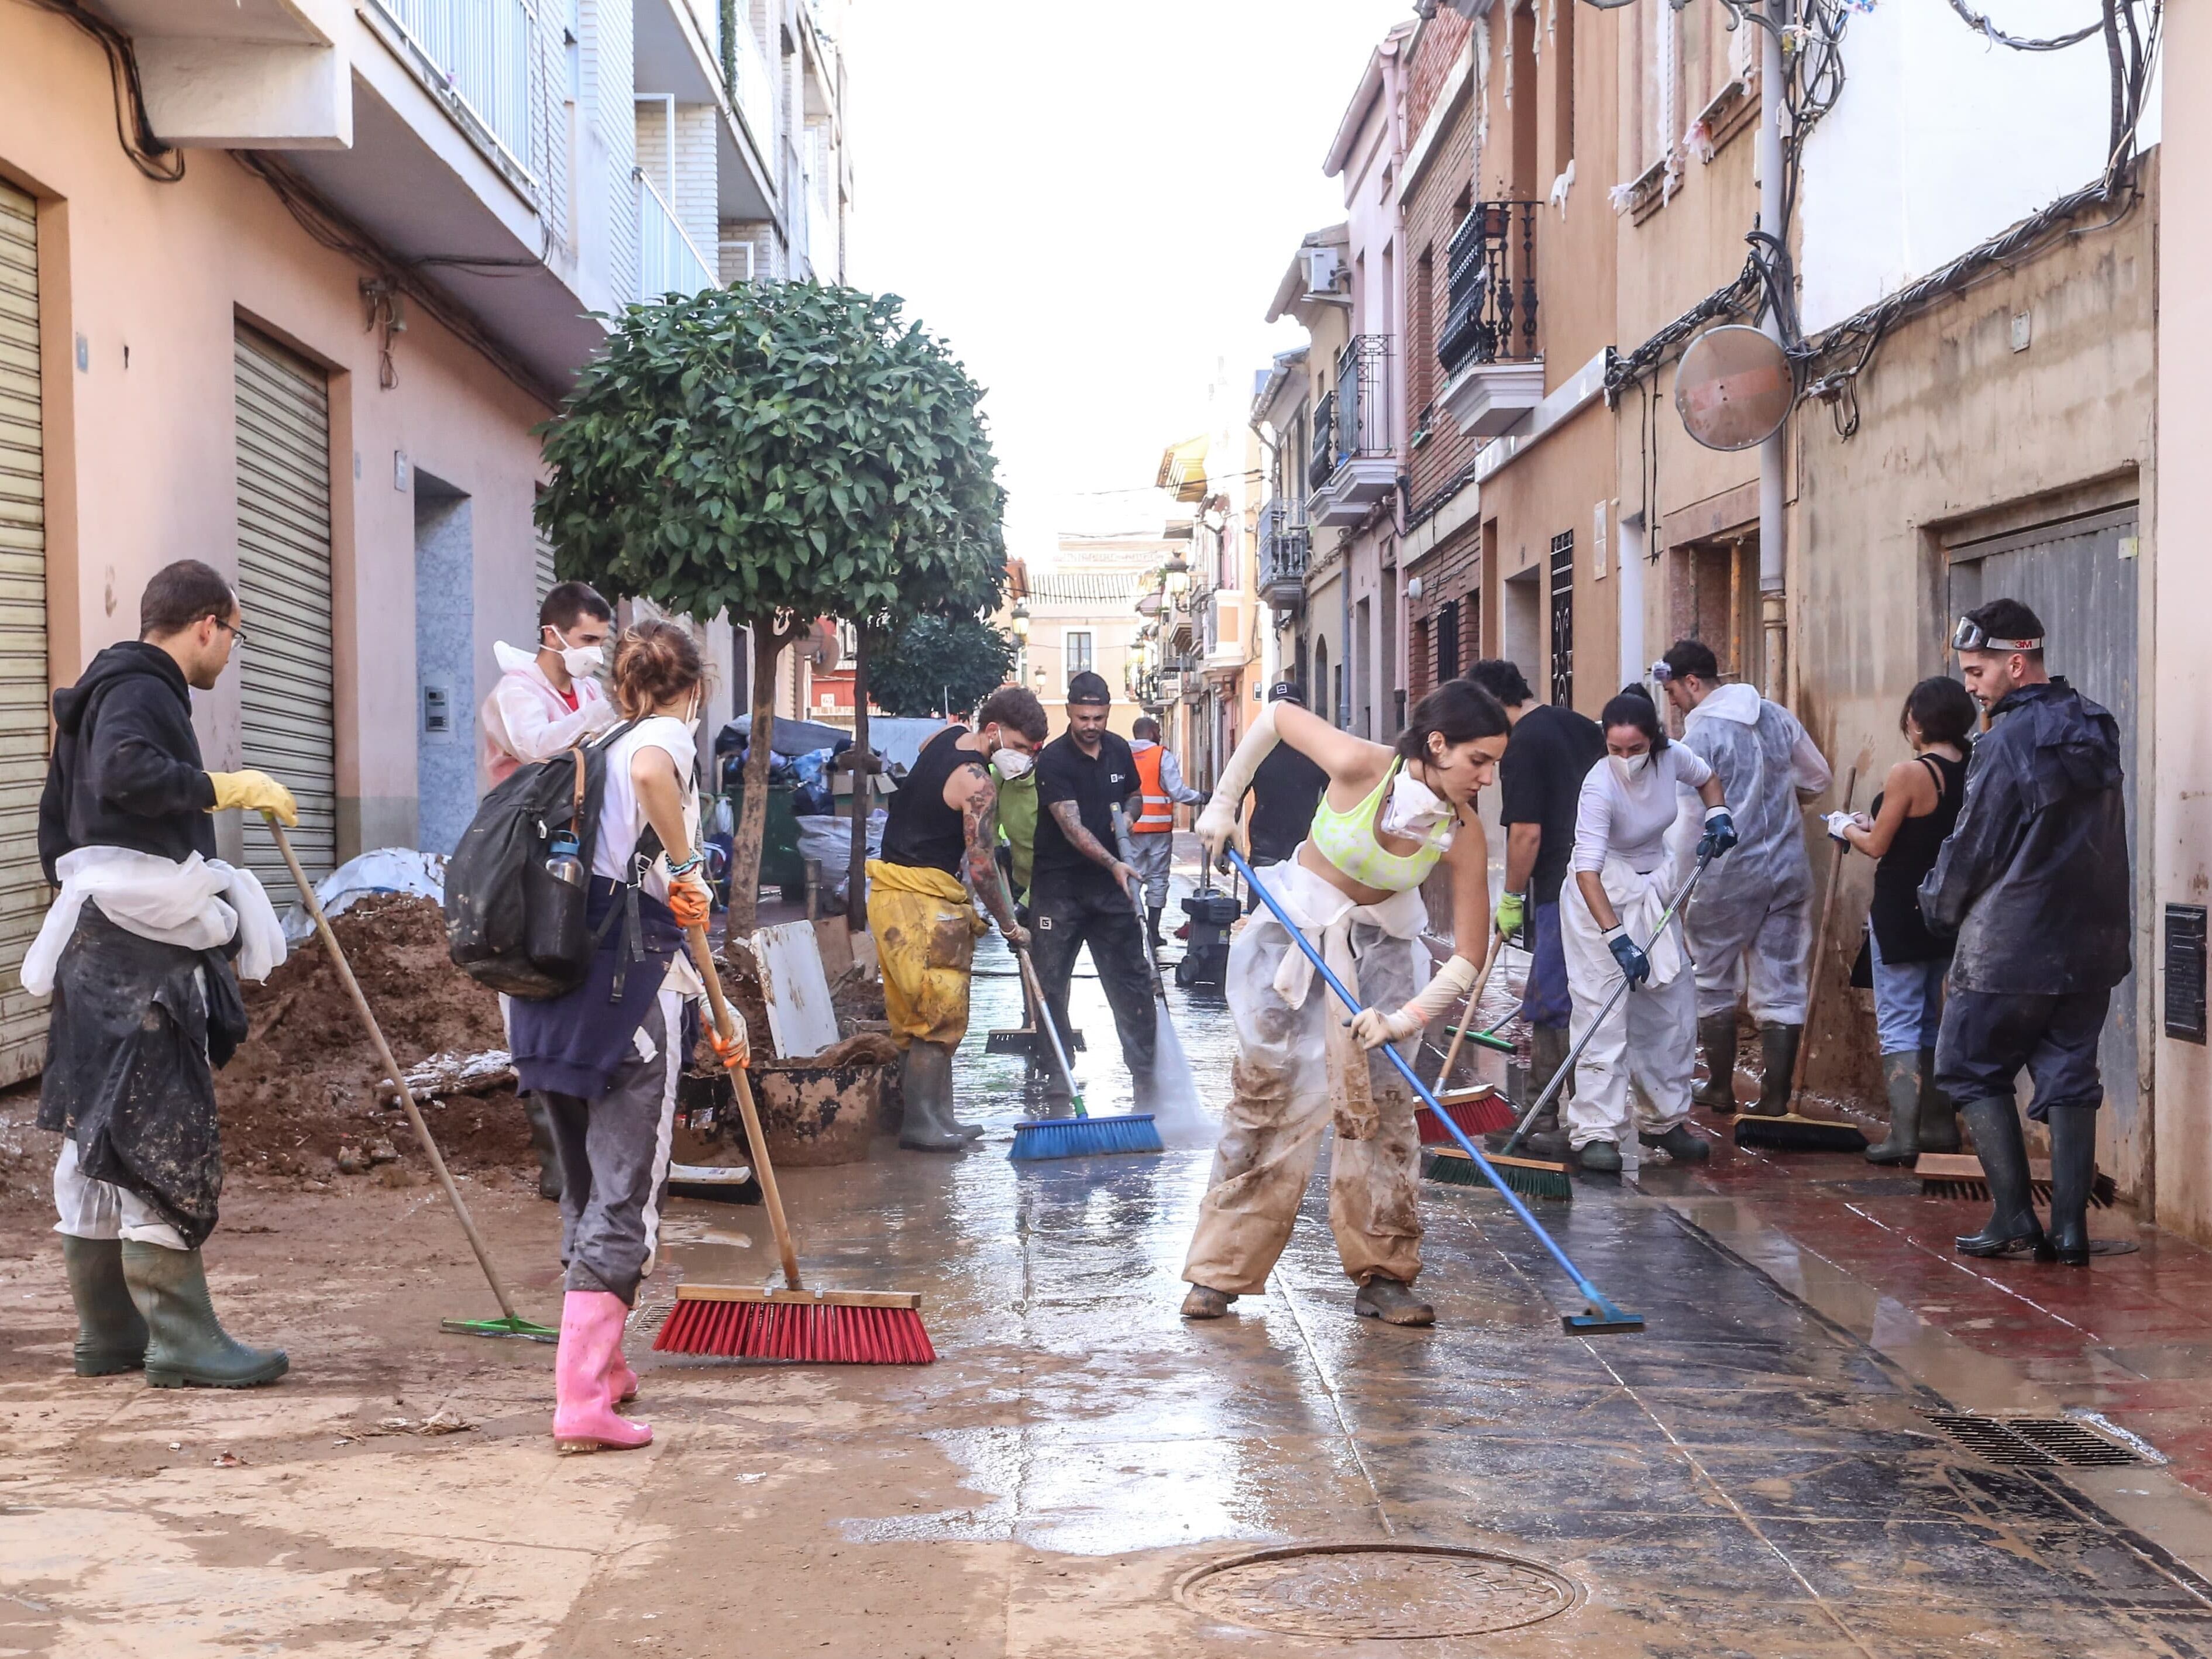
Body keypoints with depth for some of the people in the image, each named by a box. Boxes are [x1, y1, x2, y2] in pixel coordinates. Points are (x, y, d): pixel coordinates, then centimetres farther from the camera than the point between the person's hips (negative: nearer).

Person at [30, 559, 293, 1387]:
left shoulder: (108, 690, 22)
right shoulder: (141, 691, -10)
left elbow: (58, 822, 26)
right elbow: (124, 773, -31)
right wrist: (228, 786, -22)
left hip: (97, 950, 11)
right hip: (141, 954, -11)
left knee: (98, 1142, 12)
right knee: (163, 1140, -9)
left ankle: (110, 1332, 19)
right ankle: (182, 1340, -7)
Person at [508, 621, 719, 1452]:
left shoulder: (596, 749, 25)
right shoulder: (668, 737, 1)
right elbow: (648, 773, -30)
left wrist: (711, 1009, 33)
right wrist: (687, 868, -16)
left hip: (549, 990, 8)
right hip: (625, 989, -8)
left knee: (588, 1187, 20)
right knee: (624, 1196, -5)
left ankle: (599, 1364, 32)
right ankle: (582, 1401, -10)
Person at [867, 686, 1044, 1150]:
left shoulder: (948, 736, 10)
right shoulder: (978, 785, -17)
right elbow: (981, 868, -16)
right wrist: (1010, 927, -6)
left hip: (894, 886, 10)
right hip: (921, 899, -10)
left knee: (921, 1012, 10)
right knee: (938, 1012, -8)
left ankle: (936, 1113, 13)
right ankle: (920, 1121, -9)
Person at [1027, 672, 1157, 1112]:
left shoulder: (1119, 751, 5)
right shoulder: (1053, 760, -14)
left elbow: (1134, 795, 23)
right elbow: (1072, 825, -22)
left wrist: (1127, 814, -1)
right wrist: (1113, 864, -34)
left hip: (1111, 883, 4)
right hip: (1059, 884, -4)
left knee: (1132, 979, 5)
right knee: (1051, 984, -1)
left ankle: (1146, 1075, 13)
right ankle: (1057, 1088, 6)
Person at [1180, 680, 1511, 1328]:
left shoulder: (1463, 836, -21)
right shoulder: (1360, 767, -28)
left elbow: (1468, 957, -17)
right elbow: (1276, 714, -10)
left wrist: (1404, 1020, -29)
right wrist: (1223, 802, -5)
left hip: (1383, 945, 2)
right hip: (1295, 927, -2)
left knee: (1382, 1104, -2)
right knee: (1267, 1096, 1)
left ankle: (1381, 1277, 5)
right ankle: (1221, 1269, 8)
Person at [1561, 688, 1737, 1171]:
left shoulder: (1672, 757, -12)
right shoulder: (1600, 787, -29)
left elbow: (1706, 778, 14)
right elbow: (1588, 871, -34)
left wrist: (1718, 816, -5)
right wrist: (1618, 939, -40)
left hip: (1653, 891, 6)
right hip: (1600, 897, -6)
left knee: (1673, 1005, 10)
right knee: (1604, 1011, -12)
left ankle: (1664, 1119, 24)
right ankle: (1595, 1132, -9)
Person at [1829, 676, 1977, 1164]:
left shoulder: (1909, 774, -18)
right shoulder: (1971, 775, 2)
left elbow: (1877, 846, -12)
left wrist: (1846, 828, 8)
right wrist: (1872, 825, 19)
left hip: (1901, 914, -7)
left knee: (1898, 1024, -2)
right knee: (1932, 1021, 19)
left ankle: (1903, 1134, -6)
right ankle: (1939, 1125, 24)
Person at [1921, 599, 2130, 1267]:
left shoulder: (2008, 742, -16)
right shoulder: (2097, 729, 8)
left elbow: (1973, 848, -11)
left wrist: (1939, 903, 7)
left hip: (2012, 947, -7)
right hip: (2092, 941, 7)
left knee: (1973, 1069, 7)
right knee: (2068, 1075, 10)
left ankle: (2014, 1218, 3)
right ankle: (2069, 1227, 6)